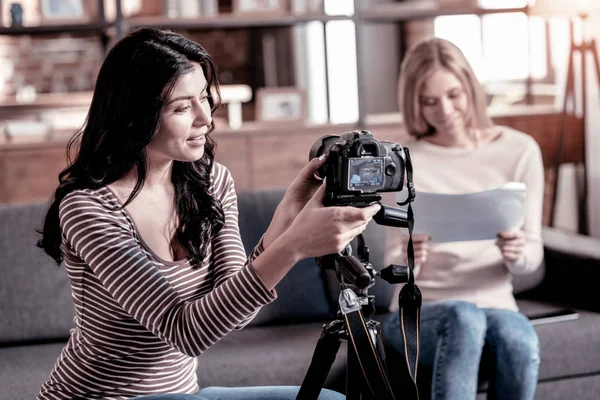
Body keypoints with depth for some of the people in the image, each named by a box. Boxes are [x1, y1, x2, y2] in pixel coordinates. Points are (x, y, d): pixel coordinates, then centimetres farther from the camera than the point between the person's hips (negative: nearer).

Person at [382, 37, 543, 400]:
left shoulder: (520, 151, 3)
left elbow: (533, 256, 3)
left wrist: (517, 254, -21)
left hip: (495, 305, 2)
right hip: (419, 312, -1)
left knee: (520, 341, -34)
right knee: (463, 318, -37)